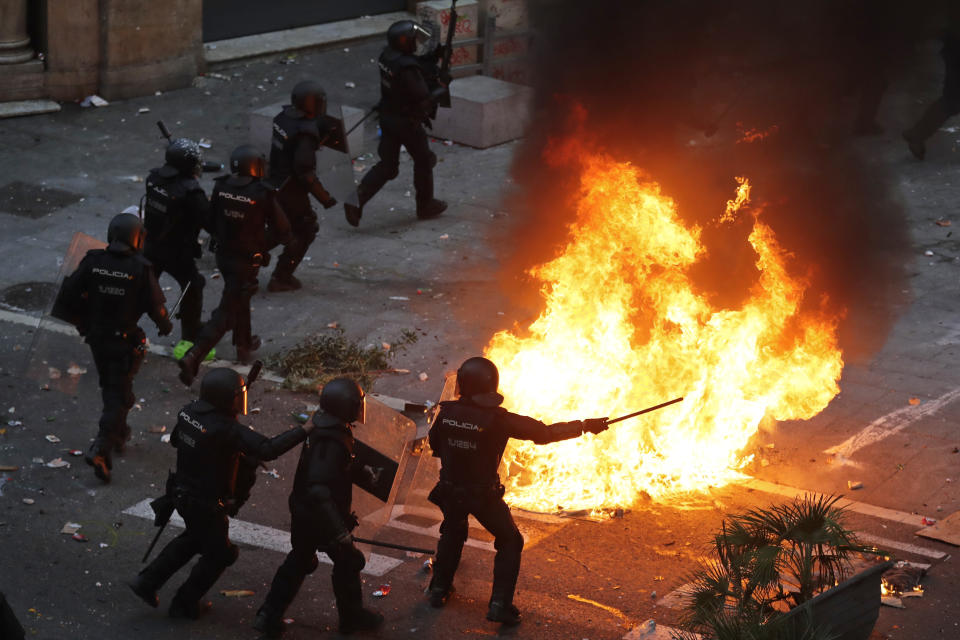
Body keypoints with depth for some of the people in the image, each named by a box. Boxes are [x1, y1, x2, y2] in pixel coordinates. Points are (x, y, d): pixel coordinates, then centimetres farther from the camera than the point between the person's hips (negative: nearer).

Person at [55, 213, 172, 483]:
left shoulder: (92, 261, -10)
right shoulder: (140, 269, -18)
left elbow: (67, 297, -7)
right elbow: (155, 306, -11)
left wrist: (82, 323, 11)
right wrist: (166, 326, 11)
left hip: (96, 336, 4)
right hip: (126, 340, -4)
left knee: (110, 387, 25)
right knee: (119, 395, 4)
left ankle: (119, 433, 42)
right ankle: (100, 449, -10)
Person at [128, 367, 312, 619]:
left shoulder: (189, 412, -7)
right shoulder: (227, 430, -32)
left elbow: (175, 439, 13)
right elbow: (267, 449, -39)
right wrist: (304, 430, -33)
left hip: (183, 492, 8)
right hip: (206, 504, -8)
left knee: (193, 539, 33)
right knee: (217, 555, 17)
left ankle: (146, 581, 30)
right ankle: (184, 605, 29)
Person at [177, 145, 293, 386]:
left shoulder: (221, 187, -9)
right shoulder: (262, 194, -23)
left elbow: (211, 220, 4)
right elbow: (280, 226, -12)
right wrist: (287, 238, 11)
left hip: (223, 255, 6)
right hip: (247, 261, -6)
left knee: (239, 297, 30)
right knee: (227, 311, -2)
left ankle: (244, 344, 48)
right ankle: (193, 357, -13)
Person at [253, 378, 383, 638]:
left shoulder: (322, 426, -2)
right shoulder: (332, 443, -33)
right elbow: (319, 490, -39)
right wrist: (338, 530, -37)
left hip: (302, 511, 9)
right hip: (322, 516, -9)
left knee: (299, 562, 22)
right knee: (347, 561, 14)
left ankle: (269, 617, 25)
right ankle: (351, 616, 32)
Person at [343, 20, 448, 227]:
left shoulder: (388, 54, -1)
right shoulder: (406, 68, -29)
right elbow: (423, 99, -25)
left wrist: (434, 56, 6)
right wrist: (442, 89, -9)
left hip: (387, 117, 8)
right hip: (407, 123, -8)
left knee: (387, 166, 11)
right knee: (424, 161, 16)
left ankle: (357, 200, -4)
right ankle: (425, 205, 30)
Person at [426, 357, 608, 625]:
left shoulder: (446, 412, -11)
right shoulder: (497, 419, -24)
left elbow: (435, 445, 7)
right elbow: (543, 432, -22)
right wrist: (585, 426, -16)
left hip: (451, 490, 4)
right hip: (484, 495, -4)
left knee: (452, 533, 31)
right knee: (509, 542, 14)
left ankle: (439, 589, 38)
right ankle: (500, 604, 7)